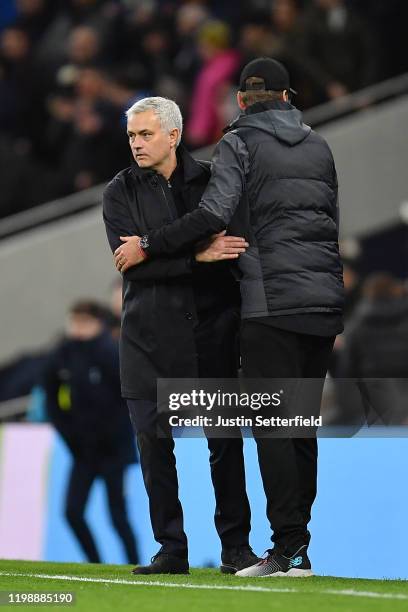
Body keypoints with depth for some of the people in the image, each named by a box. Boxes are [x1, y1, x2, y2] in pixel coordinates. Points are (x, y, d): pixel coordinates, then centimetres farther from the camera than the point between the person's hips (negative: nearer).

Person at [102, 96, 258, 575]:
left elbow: (235, 245, 1)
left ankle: (235, 546, 7)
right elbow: (126, 262, -11)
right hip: (149, 333, 0)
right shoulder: (120, 191, 3)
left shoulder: (212, 181, 4)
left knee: (225, 439, -1)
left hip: (212, 325, 0)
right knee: (153, 441, -2)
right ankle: (171, 549, 6)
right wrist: (197, 255, -21)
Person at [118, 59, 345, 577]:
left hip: (272, 301, -6)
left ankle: (288, 546, -13)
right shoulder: (317, 146, 20)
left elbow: (215, 212, -12)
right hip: (326, 301, 6)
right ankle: (298, 548, 7)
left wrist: (148, 247, -4)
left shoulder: (239, 142, 1)